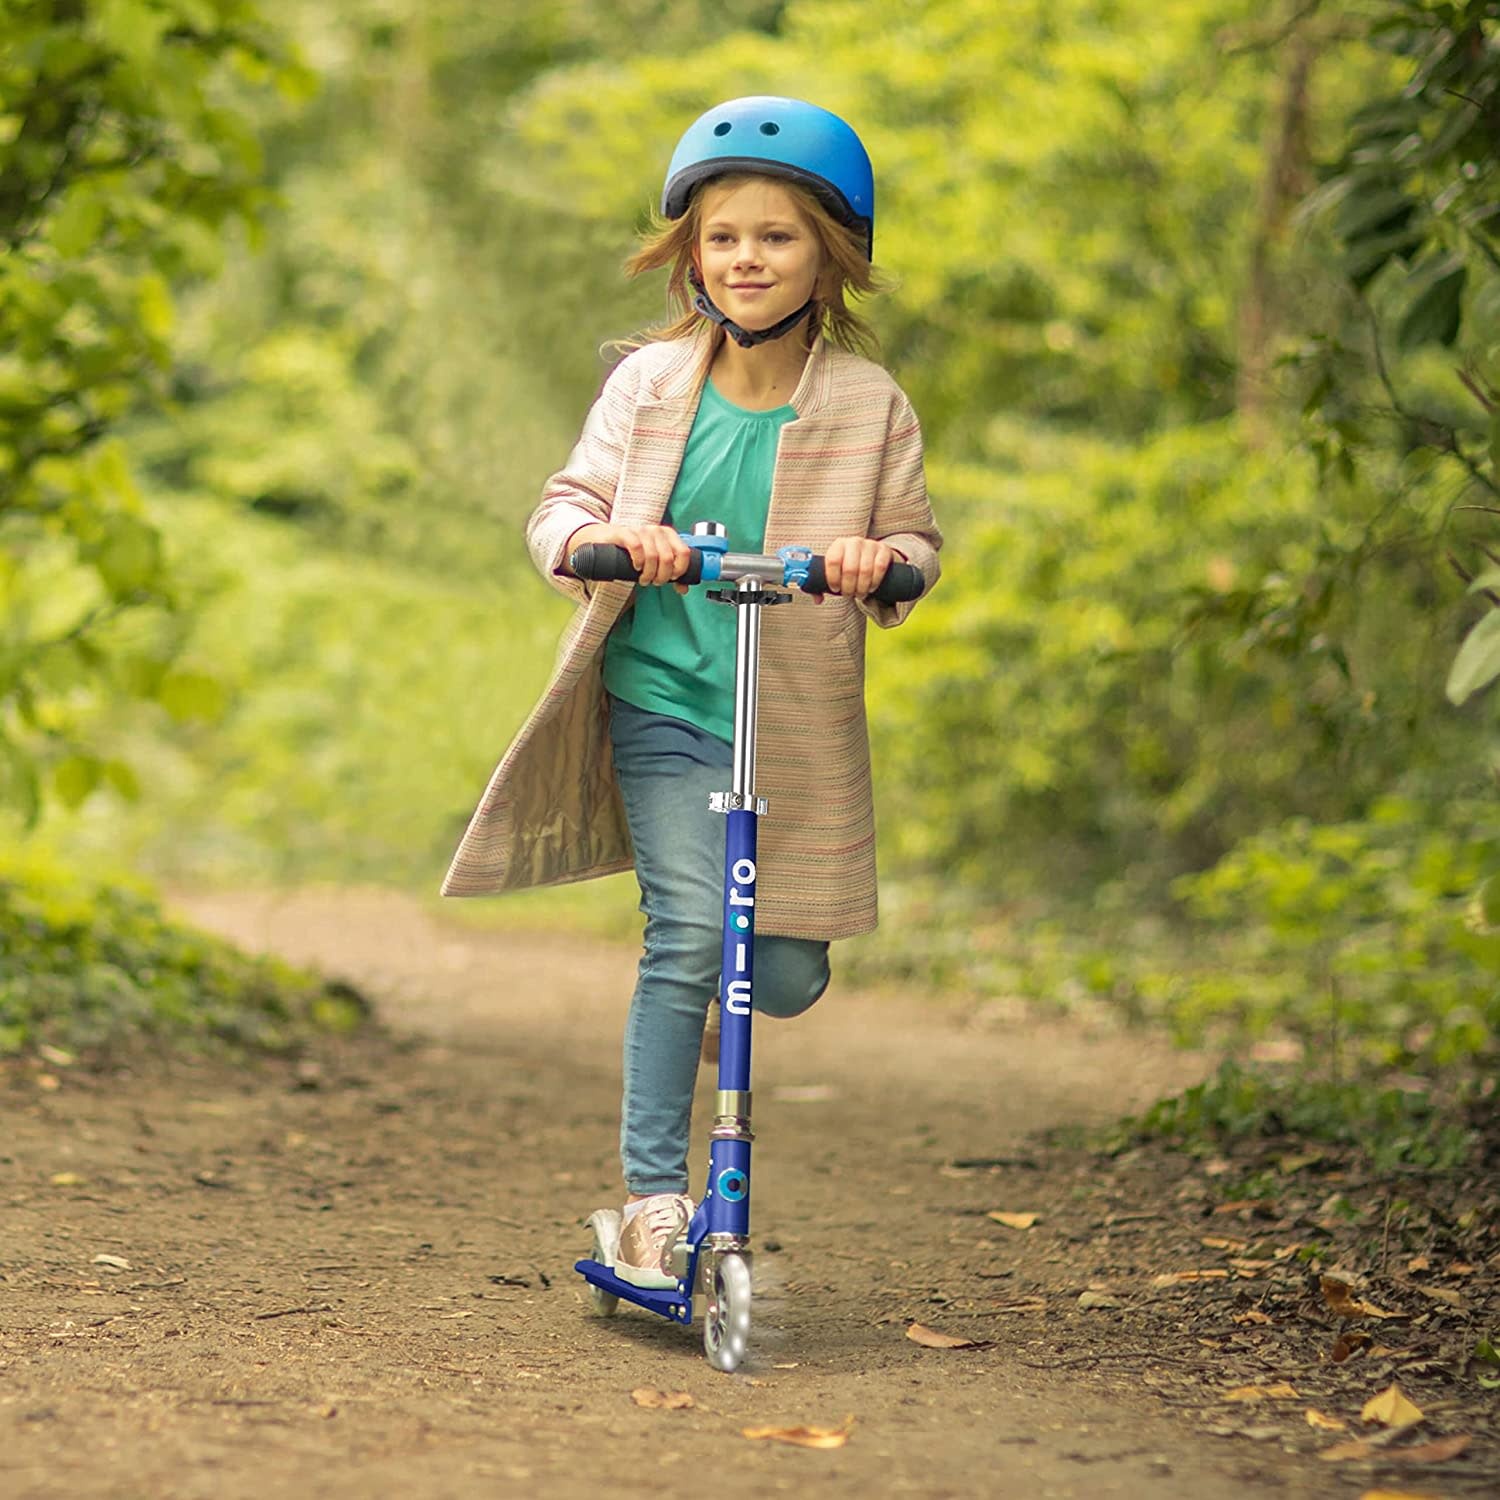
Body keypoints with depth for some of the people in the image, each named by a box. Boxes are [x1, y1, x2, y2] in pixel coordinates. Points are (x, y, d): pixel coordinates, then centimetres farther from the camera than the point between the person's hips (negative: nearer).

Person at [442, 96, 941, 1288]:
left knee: (788, 977, 1)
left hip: (799, 727, 1)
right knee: (688, 934, -15)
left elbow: (918, 536, 4)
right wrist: (606, 535, -22)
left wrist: (881, 557, -19)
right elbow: (562, 509, 0)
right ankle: (654, 1194, -6)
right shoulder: (650, 384, -1)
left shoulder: (867, 403, -2)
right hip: (663, 706, -1)